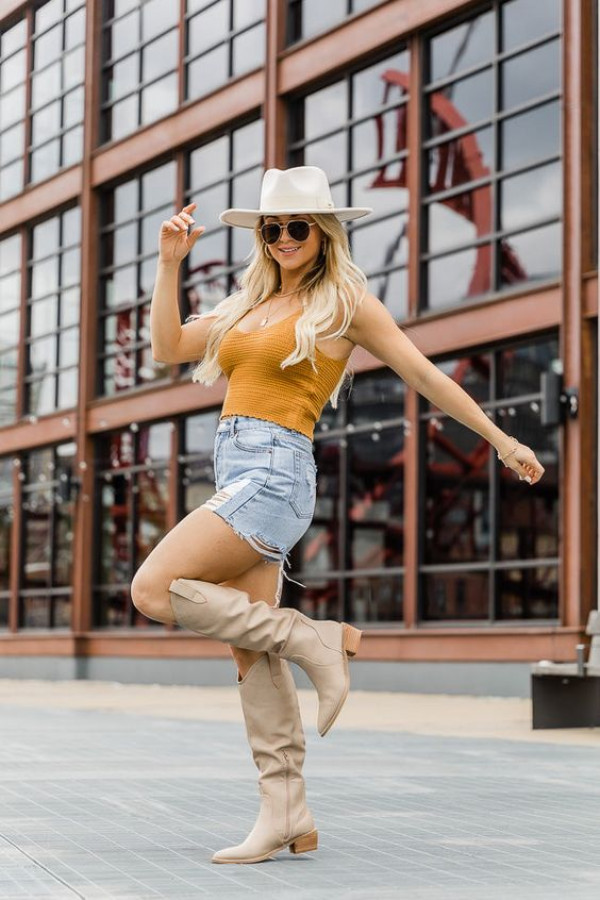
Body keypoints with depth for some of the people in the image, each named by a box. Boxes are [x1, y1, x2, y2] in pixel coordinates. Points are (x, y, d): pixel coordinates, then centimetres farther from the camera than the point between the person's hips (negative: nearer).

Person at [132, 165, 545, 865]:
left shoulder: (343, 300, 2)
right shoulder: (249, 304, 20)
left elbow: (423, 373, 6)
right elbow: (168, 347, 19)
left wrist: (501, 439, 9)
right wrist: (170, 262, 11)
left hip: (276, 473, -7)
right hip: (236, 475, 7)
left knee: (153, 590, -19)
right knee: (252, 652, 4)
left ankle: (317, 639, -9)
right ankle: (287, 819, 8)